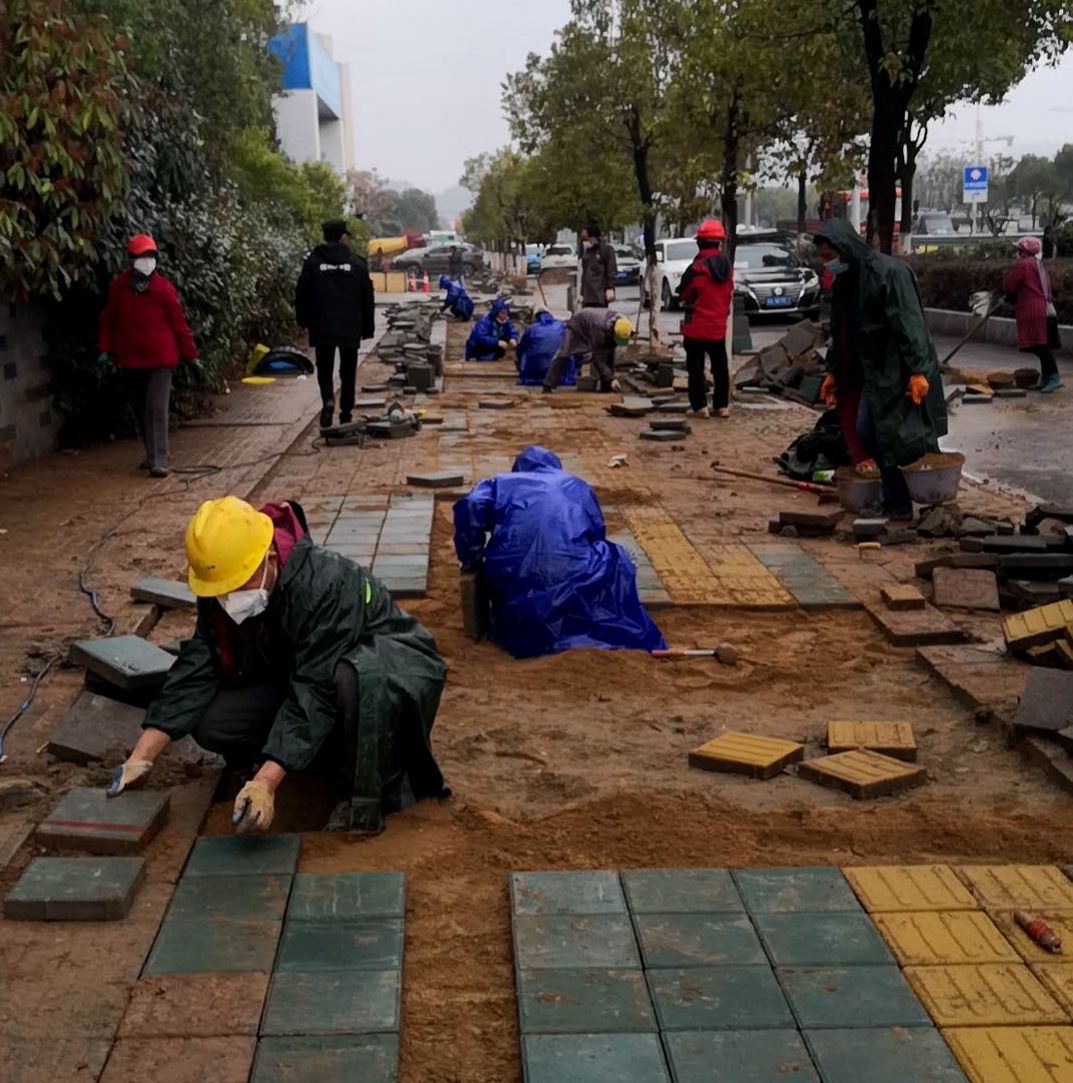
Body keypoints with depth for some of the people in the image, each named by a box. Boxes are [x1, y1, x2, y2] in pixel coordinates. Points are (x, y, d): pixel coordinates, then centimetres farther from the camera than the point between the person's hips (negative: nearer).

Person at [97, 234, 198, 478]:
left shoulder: (164, 288, -6)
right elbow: (108, 319, 9)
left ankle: (158, 462, -13)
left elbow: (178, 323, -2)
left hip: (160, 360, -4)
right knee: (140, 411, 13)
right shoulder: (118, 287, 1)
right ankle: (153, 455, 28)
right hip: (130, 360, 4)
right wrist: (105, 349, 5)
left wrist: (190, 355, -1)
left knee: (157, 410, -11)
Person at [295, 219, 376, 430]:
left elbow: (302, 295, 2)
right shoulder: (357, 263, -1)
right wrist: (368, 327, 10)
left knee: (324, 370, 10)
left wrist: (303, 321, 16)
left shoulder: (312, 262, -2)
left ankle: (328, 400, -17)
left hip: (322, 328, 0)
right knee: (348, 372, 10)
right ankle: (346, 414, 12)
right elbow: (367, 299, 2)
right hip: (350, 328, 0)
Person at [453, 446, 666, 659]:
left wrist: (470, 556, 13)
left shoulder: (502, 483, 23)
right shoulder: (576, 485, 27)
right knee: (614, 561, 25)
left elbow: (470, 506, 4)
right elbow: (598, 531, 29)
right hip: (572, 574, 0)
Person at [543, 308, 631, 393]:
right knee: (563, 355, -19)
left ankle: (606, 389, 1)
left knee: (609, 354, -7)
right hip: (578, 325, -6)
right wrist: (611, 379, -46)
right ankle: (547, 387, -15)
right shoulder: (600, 328, -46)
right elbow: (597, 358, -41)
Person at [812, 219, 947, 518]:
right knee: (865, 432, 4)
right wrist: (833, 372, 22)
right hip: (872, 371, 8)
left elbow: (909, 324, -21)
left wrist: (918, 370, -26)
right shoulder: (843, 281, 11)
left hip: (898, 371, -8)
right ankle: (897, 503, 11)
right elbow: (839, 333, 20)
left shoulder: (888, 272, -15)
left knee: (905, 439, -8)